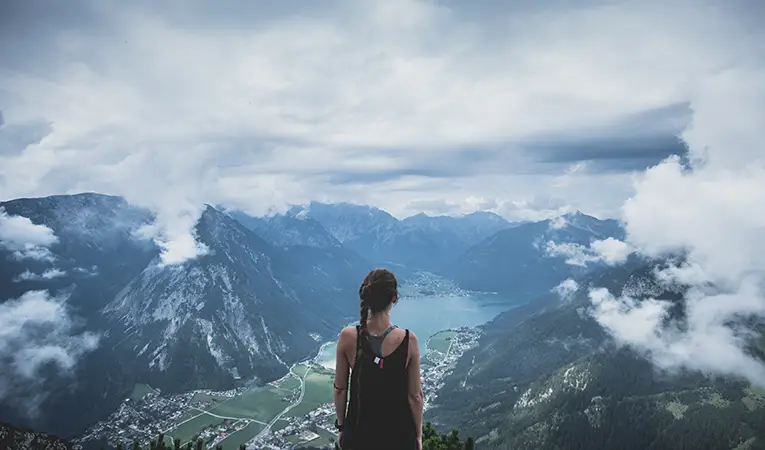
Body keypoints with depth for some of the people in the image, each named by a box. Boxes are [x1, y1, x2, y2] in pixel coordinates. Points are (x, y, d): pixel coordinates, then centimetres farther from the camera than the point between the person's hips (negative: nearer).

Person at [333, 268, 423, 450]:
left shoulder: (348, 337, -16)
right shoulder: (408, 340, -19)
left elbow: (340, 389, -5)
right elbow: (415, 395, -10)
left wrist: (341, 426, 10)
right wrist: (418, 435, 5)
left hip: (358, 432, 1)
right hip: (399, 434, -1)